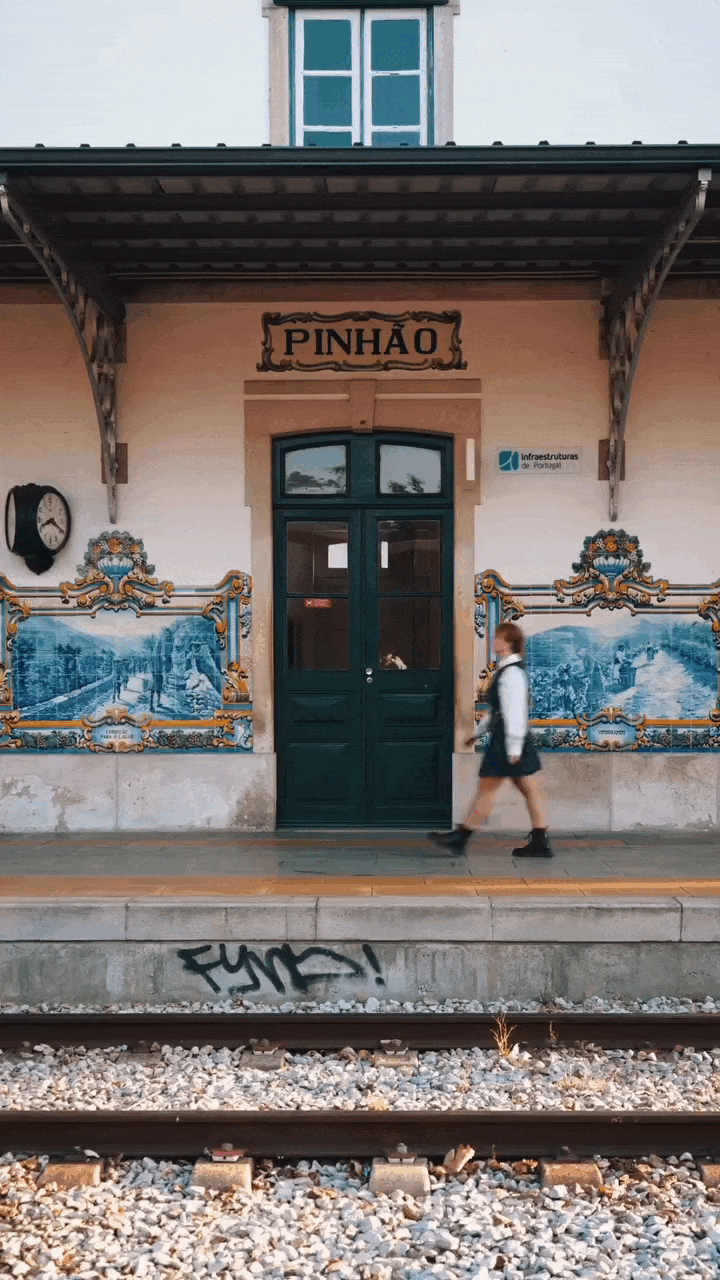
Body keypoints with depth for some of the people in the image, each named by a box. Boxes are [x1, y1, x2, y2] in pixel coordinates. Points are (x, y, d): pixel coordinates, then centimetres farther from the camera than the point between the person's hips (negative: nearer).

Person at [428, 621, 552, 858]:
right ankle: (540, 843, 11)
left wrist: (514, 747, -22)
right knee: (528, 790, 8)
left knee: (486, 789, -2)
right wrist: (478, 731, 28)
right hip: (502, 738, 10)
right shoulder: (507, 670, 16)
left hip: (507, 740, -10)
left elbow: (515, 711, -20)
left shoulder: (512, 672, -15)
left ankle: (459, 838, 5)